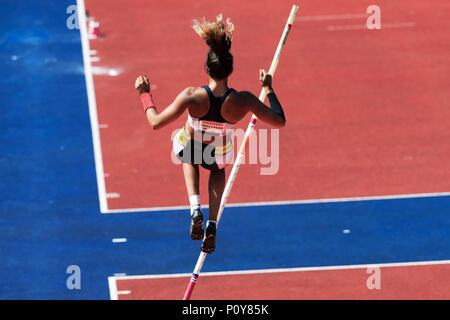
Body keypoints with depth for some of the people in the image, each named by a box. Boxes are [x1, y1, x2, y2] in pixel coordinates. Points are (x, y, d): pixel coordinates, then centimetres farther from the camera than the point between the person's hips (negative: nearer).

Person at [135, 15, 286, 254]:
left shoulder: (192, 96, -35)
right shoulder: (243, 100, -32)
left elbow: (156, 122, -27)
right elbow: (279, 121, -18)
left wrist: (145, 94, -12)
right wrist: (268, 88, -6)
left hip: (188, 149, -1)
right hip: (220, 155, 1)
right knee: (218, 169, 40)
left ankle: (195, 208, 15)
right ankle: (212, 224, 21)